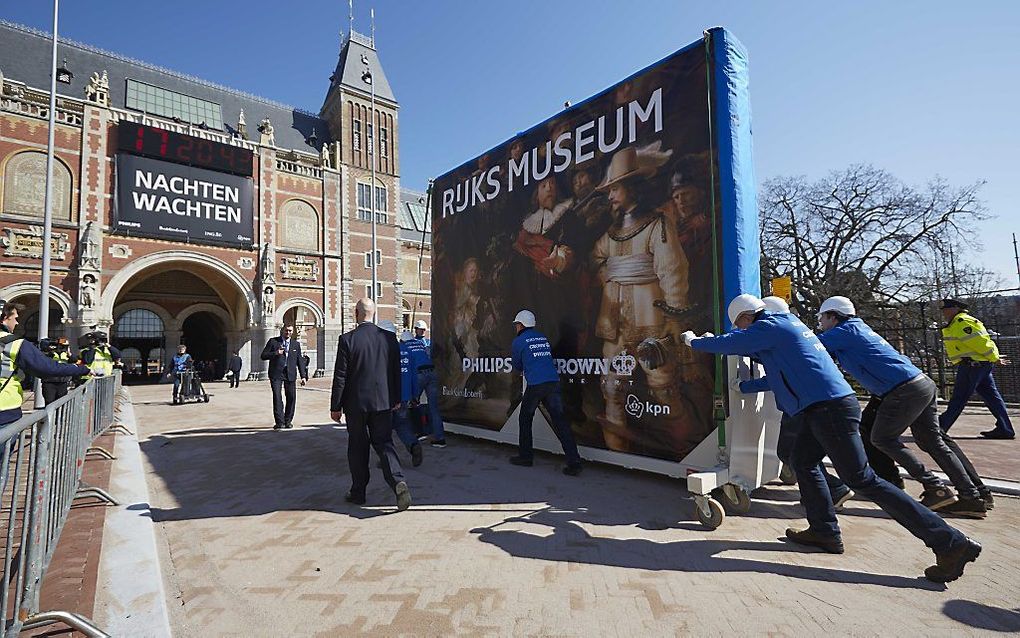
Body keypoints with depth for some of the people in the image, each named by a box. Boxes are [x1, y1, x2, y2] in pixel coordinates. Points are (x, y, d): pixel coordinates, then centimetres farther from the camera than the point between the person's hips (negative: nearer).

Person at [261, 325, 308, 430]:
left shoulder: (296, 344, 13)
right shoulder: (273, 341, 6)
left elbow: (300, 361, 13)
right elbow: (263, 356, 4)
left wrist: (303, 376, 6)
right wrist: (276, 353, -14)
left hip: (290, 374, 2)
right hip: (276, 374, -2)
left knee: (291, 397, 3)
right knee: (277, 397, -9)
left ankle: (288, 421, 17)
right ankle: (279, 422, -6)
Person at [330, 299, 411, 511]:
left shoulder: (347, 339, -10)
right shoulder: (389, 338, -1)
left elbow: (340, 376, -8)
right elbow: (396, 372, 6)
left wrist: (335, 406, 0)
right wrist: (396, 399, 16)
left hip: (356, 403, -2)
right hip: (383, 402, 2)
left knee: (358, 448, 12)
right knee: (384, 443, 9)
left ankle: (358, 492, 23)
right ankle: (398, 481, -11)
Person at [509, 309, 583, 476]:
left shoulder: (519, 341, 3)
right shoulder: (543, 338, 18)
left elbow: (517, 367, 14)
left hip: (535, 385, -4)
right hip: (553, 382, 5)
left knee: (525, 419, 16)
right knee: (559, 421, 2)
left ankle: (526, 456, 23)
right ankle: (574, 462, -5)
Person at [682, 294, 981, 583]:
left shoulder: (769, 326, -10)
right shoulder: (786, 323, 19)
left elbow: (727, 343, -8)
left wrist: (694, 340, 9)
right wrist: (709, 340, 30)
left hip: (829, 408, -10)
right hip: (826, 406, 10)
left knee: (861, 480, -5)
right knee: (803, 461, 16)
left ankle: (951, 543, 1)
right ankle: (824, 532, 21)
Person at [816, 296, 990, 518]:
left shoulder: (847, 330, -8)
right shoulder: (859, 328, 19)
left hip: (906, 390, -9)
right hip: (924, 384, 9)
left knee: (882, 439, 2)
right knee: (933, 442, 14)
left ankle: (936, 489, 3)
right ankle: (971, 496, 17)